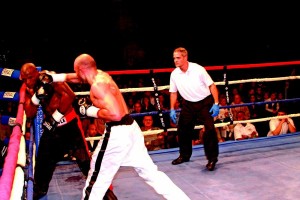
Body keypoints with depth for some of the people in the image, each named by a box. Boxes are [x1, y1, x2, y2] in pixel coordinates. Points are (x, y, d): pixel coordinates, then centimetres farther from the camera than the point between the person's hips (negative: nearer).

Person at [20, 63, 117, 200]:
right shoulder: (29, 89, 0)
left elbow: (70, 95, -31)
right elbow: (30, 114, -6)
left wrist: (57, 115, -25)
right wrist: (36, 97, -23)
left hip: (69, 124, -6)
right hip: (51, 126, 6)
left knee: (84, 160, -7)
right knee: (42, 162, 15)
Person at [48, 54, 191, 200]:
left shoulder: (97, 85, -16)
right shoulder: (101, 74, 10)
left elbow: (115, 114, -26)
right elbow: (74, 78, 29)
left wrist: (90, 111, -13)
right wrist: (53, 77, 28)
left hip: (118, 133, -9)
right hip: (130, 128, 9)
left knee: (98, 177, 10)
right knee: (149, 171, 15)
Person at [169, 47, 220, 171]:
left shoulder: (198, 69, -17)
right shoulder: (174, 74, -5)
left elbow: (212, 85, -12)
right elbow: (173, 92, 8)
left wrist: (216, 104, -17)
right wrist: (172, 109, 4)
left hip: (205, 102, -4)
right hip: (188, 104, 5)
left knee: (210, 130, -15)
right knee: (182, 130, 7)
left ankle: (212, 159, -1)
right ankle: (184, 155, 28)